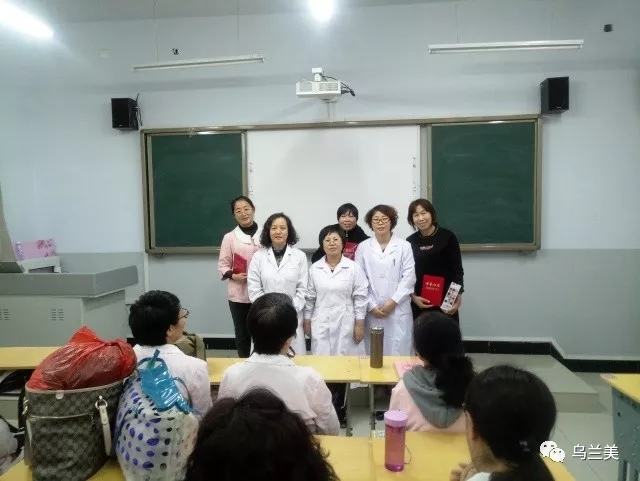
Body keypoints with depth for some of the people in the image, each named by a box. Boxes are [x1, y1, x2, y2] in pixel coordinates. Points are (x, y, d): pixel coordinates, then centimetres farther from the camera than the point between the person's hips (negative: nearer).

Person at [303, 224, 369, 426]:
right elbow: (310, 297, 9)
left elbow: (360, 297, -3)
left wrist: (359, 324, -5)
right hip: (321, 324, 2)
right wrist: (307, 321, 9)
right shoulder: (314, 268, 3)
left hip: (345, 324, -2)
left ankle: (338, 409, 19)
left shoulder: (353, 268, -3)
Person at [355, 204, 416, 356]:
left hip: (398, 310, 0)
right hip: (372, 311, 1)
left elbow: (409, 277, -2)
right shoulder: (363, 247, 5)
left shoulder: (404, 246, 3)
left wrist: (393, 301, -10)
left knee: (398, 351, 3)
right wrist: (371, 306, -6)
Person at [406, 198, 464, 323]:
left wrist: (458, 296, -11)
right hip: (419, 303, 2)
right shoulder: (410, 241, 5)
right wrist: (413, 297, -7)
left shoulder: (447, 236, -2)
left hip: (445, 301, -2)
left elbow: (457, 269, -1)